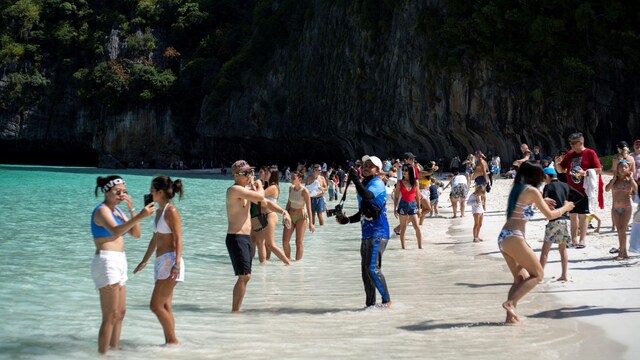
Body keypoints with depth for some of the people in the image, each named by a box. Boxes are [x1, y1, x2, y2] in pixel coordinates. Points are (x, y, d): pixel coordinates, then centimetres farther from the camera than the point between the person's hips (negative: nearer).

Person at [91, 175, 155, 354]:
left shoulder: (116, 210, 15)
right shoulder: (102, 210, -12)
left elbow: (135, 233, 9)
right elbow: (115, 231, -33)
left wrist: (132, 209, -2)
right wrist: (139, 216, -45)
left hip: (119, 262, 10)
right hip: (107, 262, -10)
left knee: (120, 313, 16)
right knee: (111, 316, -10)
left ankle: (114, 350, 24)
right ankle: (102, 354, -6)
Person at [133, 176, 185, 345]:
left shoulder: (171, 211, -11)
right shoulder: (160, 211, 16)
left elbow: (178, 239, -17)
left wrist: (177, 263, -26)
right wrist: (145, 261, 31)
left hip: (170, 260, -9)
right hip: (161, 261, 9)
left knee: (156, 305, -12)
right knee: (165, 306, 9)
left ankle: (173, 341, -3)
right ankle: (169, 342, 13)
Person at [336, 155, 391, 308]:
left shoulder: (377, 183, -8)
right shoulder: (364, 184, 18)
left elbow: (366, 195, -31)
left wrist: (355, 179, -24)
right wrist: (347, 220, 13)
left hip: (378, 233, -9)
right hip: (367, 233, 9)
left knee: (373, 268, -16)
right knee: (365, 270, 9)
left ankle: (386, 300, -4)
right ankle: (370, 304, 16)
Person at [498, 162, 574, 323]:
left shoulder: (517, 189, 18)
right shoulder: (532, 191, -6)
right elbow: (550, 215, -3)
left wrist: (541, 203, 37)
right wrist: (565, 207, 13)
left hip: (503, 237, 8)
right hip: (514, 238, -8)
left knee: (520, 278, 15)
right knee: (538, 274, 2)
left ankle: (510, 314, 5)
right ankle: (510, 302, -11)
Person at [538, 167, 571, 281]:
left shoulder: (548, 187, -5)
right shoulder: (565, 186, 12)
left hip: (554, 221, -6)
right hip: (565, 219, 6)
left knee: (545, 249, -1)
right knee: (563, 249, 15)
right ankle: (564, 275, 14)